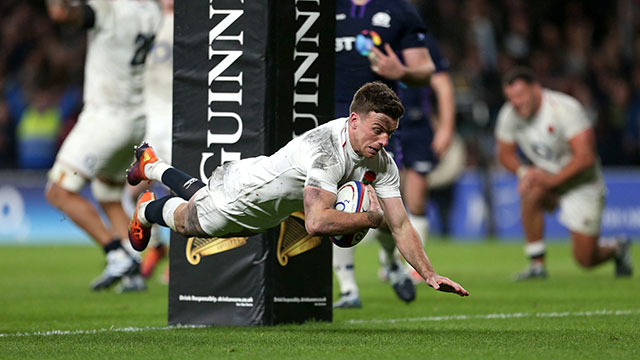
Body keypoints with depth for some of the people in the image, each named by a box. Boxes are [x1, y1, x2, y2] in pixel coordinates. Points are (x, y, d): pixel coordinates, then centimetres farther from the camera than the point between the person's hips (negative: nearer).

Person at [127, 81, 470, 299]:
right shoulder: (326, 147, -45)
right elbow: (317, 222, -53)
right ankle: (146, 210, 57)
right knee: (183, 220, 24)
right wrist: (372, 217, -42)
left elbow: (400, 226, -18)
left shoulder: (382, 165, -21)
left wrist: (429, 275, -30)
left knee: (197, 196, 35)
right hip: (237, 197, -7)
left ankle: (151, 165, 62)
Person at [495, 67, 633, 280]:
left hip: (581, 184, -4)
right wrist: (523, 171, -15)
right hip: (548, 178, 4)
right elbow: (505, 154, 6)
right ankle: (537, 266, -23)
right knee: (530, 193, -35)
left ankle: (616, 248, 33)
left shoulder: (565, 109, -25)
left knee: (585, 260, -5)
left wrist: (552, 180, -33)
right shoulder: (509, 115, -8)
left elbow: (585, 157, -29)